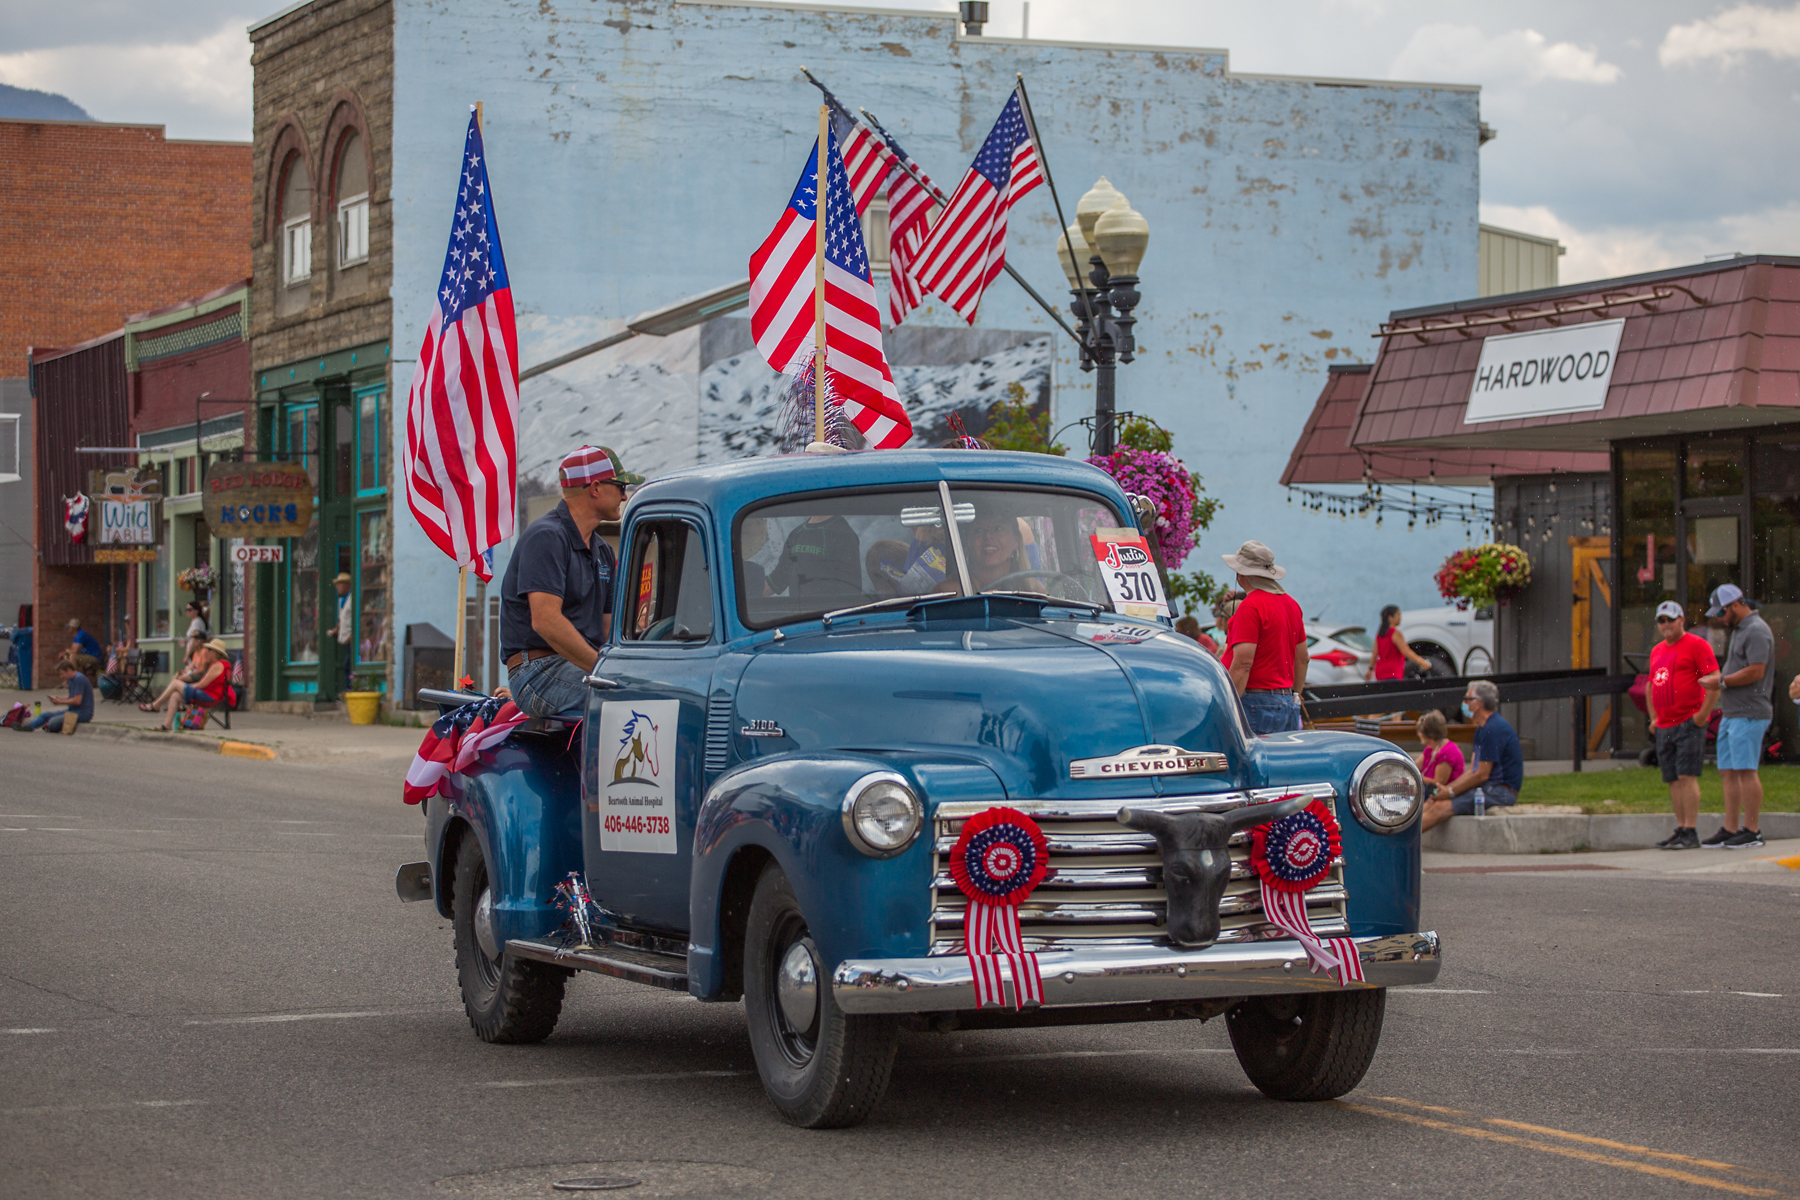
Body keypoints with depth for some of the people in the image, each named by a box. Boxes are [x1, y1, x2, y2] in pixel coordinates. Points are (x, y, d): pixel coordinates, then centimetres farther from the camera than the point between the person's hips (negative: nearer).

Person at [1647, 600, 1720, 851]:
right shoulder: (1657, 651, 19)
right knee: (1673, 780, 7)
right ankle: (1680, 829, 11)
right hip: (1664, 726, 7)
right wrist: (1653, 717, 19)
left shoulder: (1696, 645, -4)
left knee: (1687, 776, -12)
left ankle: (1690, 833, -13)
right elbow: (1651, 686, 29)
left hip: (1689, 723, -7)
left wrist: (1703, 713, -14)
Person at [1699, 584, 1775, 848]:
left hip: (1749, 714, -10)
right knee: (1728, 772, 8)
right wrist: (1718, 677, 10)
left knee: (1745, 770, -9)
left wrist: (1722, 682, -13)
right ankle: (1730, 829, 11)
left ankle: (1752, 831, -6)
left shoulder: (1756, 631, -12)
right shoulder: (1739, 630, 20)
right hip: (1731, 714, 10)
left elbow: (1756, 671, -20)